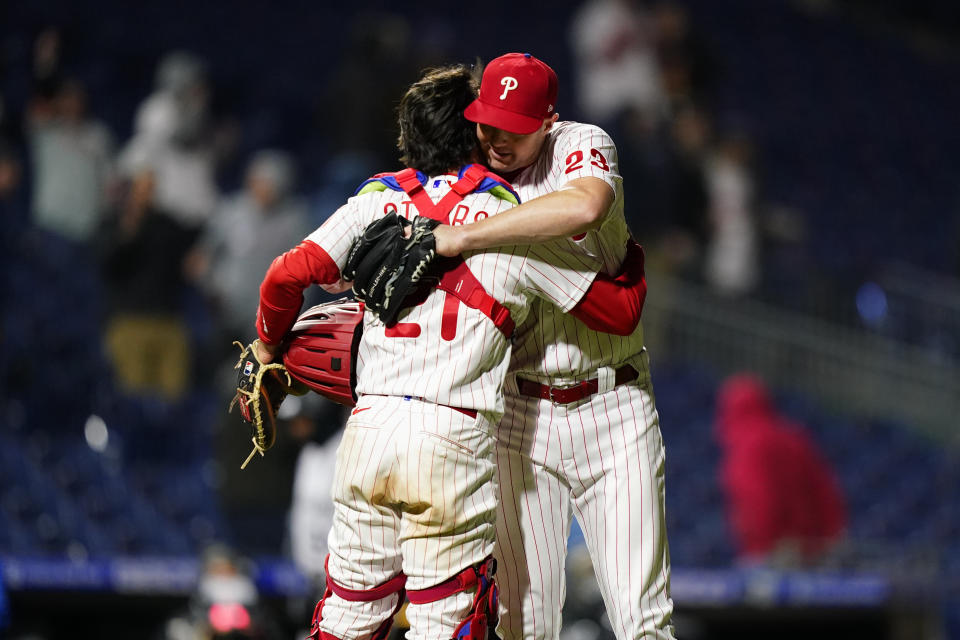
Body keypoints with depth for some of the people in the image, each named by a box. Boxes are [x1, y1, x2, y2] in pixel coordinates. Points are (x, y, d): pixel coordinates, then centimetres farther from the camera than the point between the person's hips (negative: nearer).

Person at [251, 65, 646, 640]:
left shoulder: (377, 200, 11)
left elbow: (289, 276, 2)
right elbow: (620, 310, 7)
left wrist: (268, 345, 21)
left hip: (369, 428, 4)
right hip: (454, 441, -4)